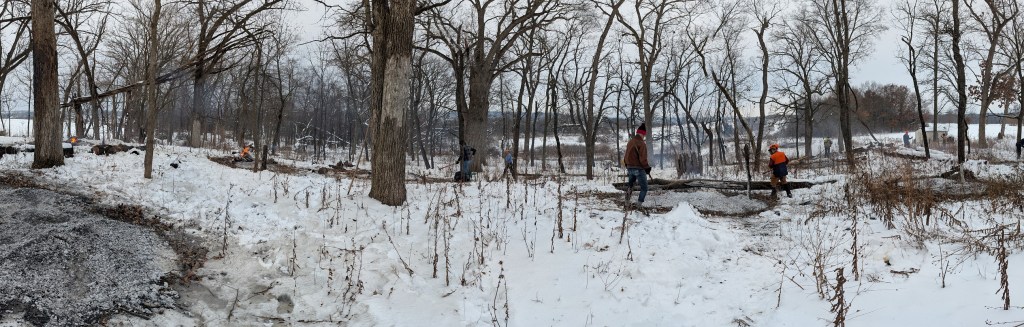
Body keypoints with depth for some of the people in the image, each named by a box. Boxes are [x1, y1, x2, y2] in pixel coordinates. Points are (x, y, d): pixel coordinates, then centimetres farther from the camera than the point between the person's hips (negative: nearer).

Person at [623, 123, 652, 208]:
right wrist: (647, 168, -7)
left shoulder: (630, 142, 7)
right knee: (644, 188, 5)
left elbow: (626, 156, 14)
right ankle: (639, 203, -1)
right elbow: (643, 159, -21)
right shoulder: (641, 144, -18)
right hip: (639, 169, -7)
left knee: (630, 185, 27)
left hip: (630, 168, 7)